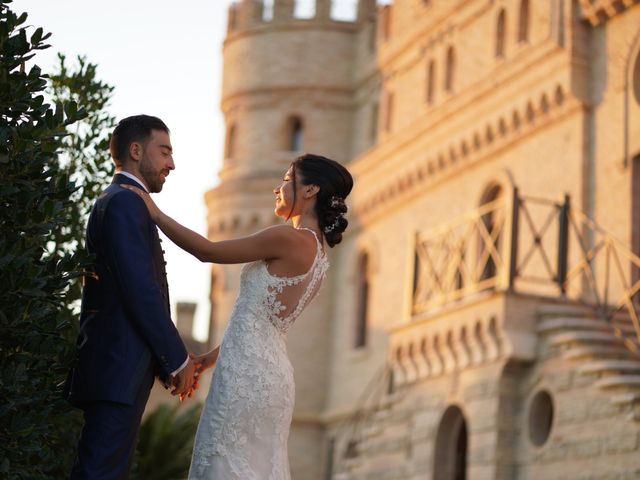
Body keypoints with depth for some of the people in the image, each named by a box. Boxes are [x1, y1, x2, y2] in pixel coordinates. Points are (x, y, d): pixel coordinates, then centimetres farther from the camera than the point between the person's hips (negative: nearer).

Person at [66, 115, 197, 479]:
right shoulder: (126, 202, -10)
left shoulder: (114, 202, 22)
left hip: (113, 370, 10)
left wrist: (169, 363, 17)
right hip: (119, 371, -10)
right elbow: (141, 290, -19)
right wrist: (178, 359, -12)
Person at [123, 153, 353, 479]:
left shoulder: (289, 239, -14)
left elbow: (206, 250, -10)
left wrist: (154, 213, 0)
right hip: (269, 370, 9)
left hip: (248, 371, -9)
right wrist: (218, 352, 26)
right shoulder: (316, 253, 14)